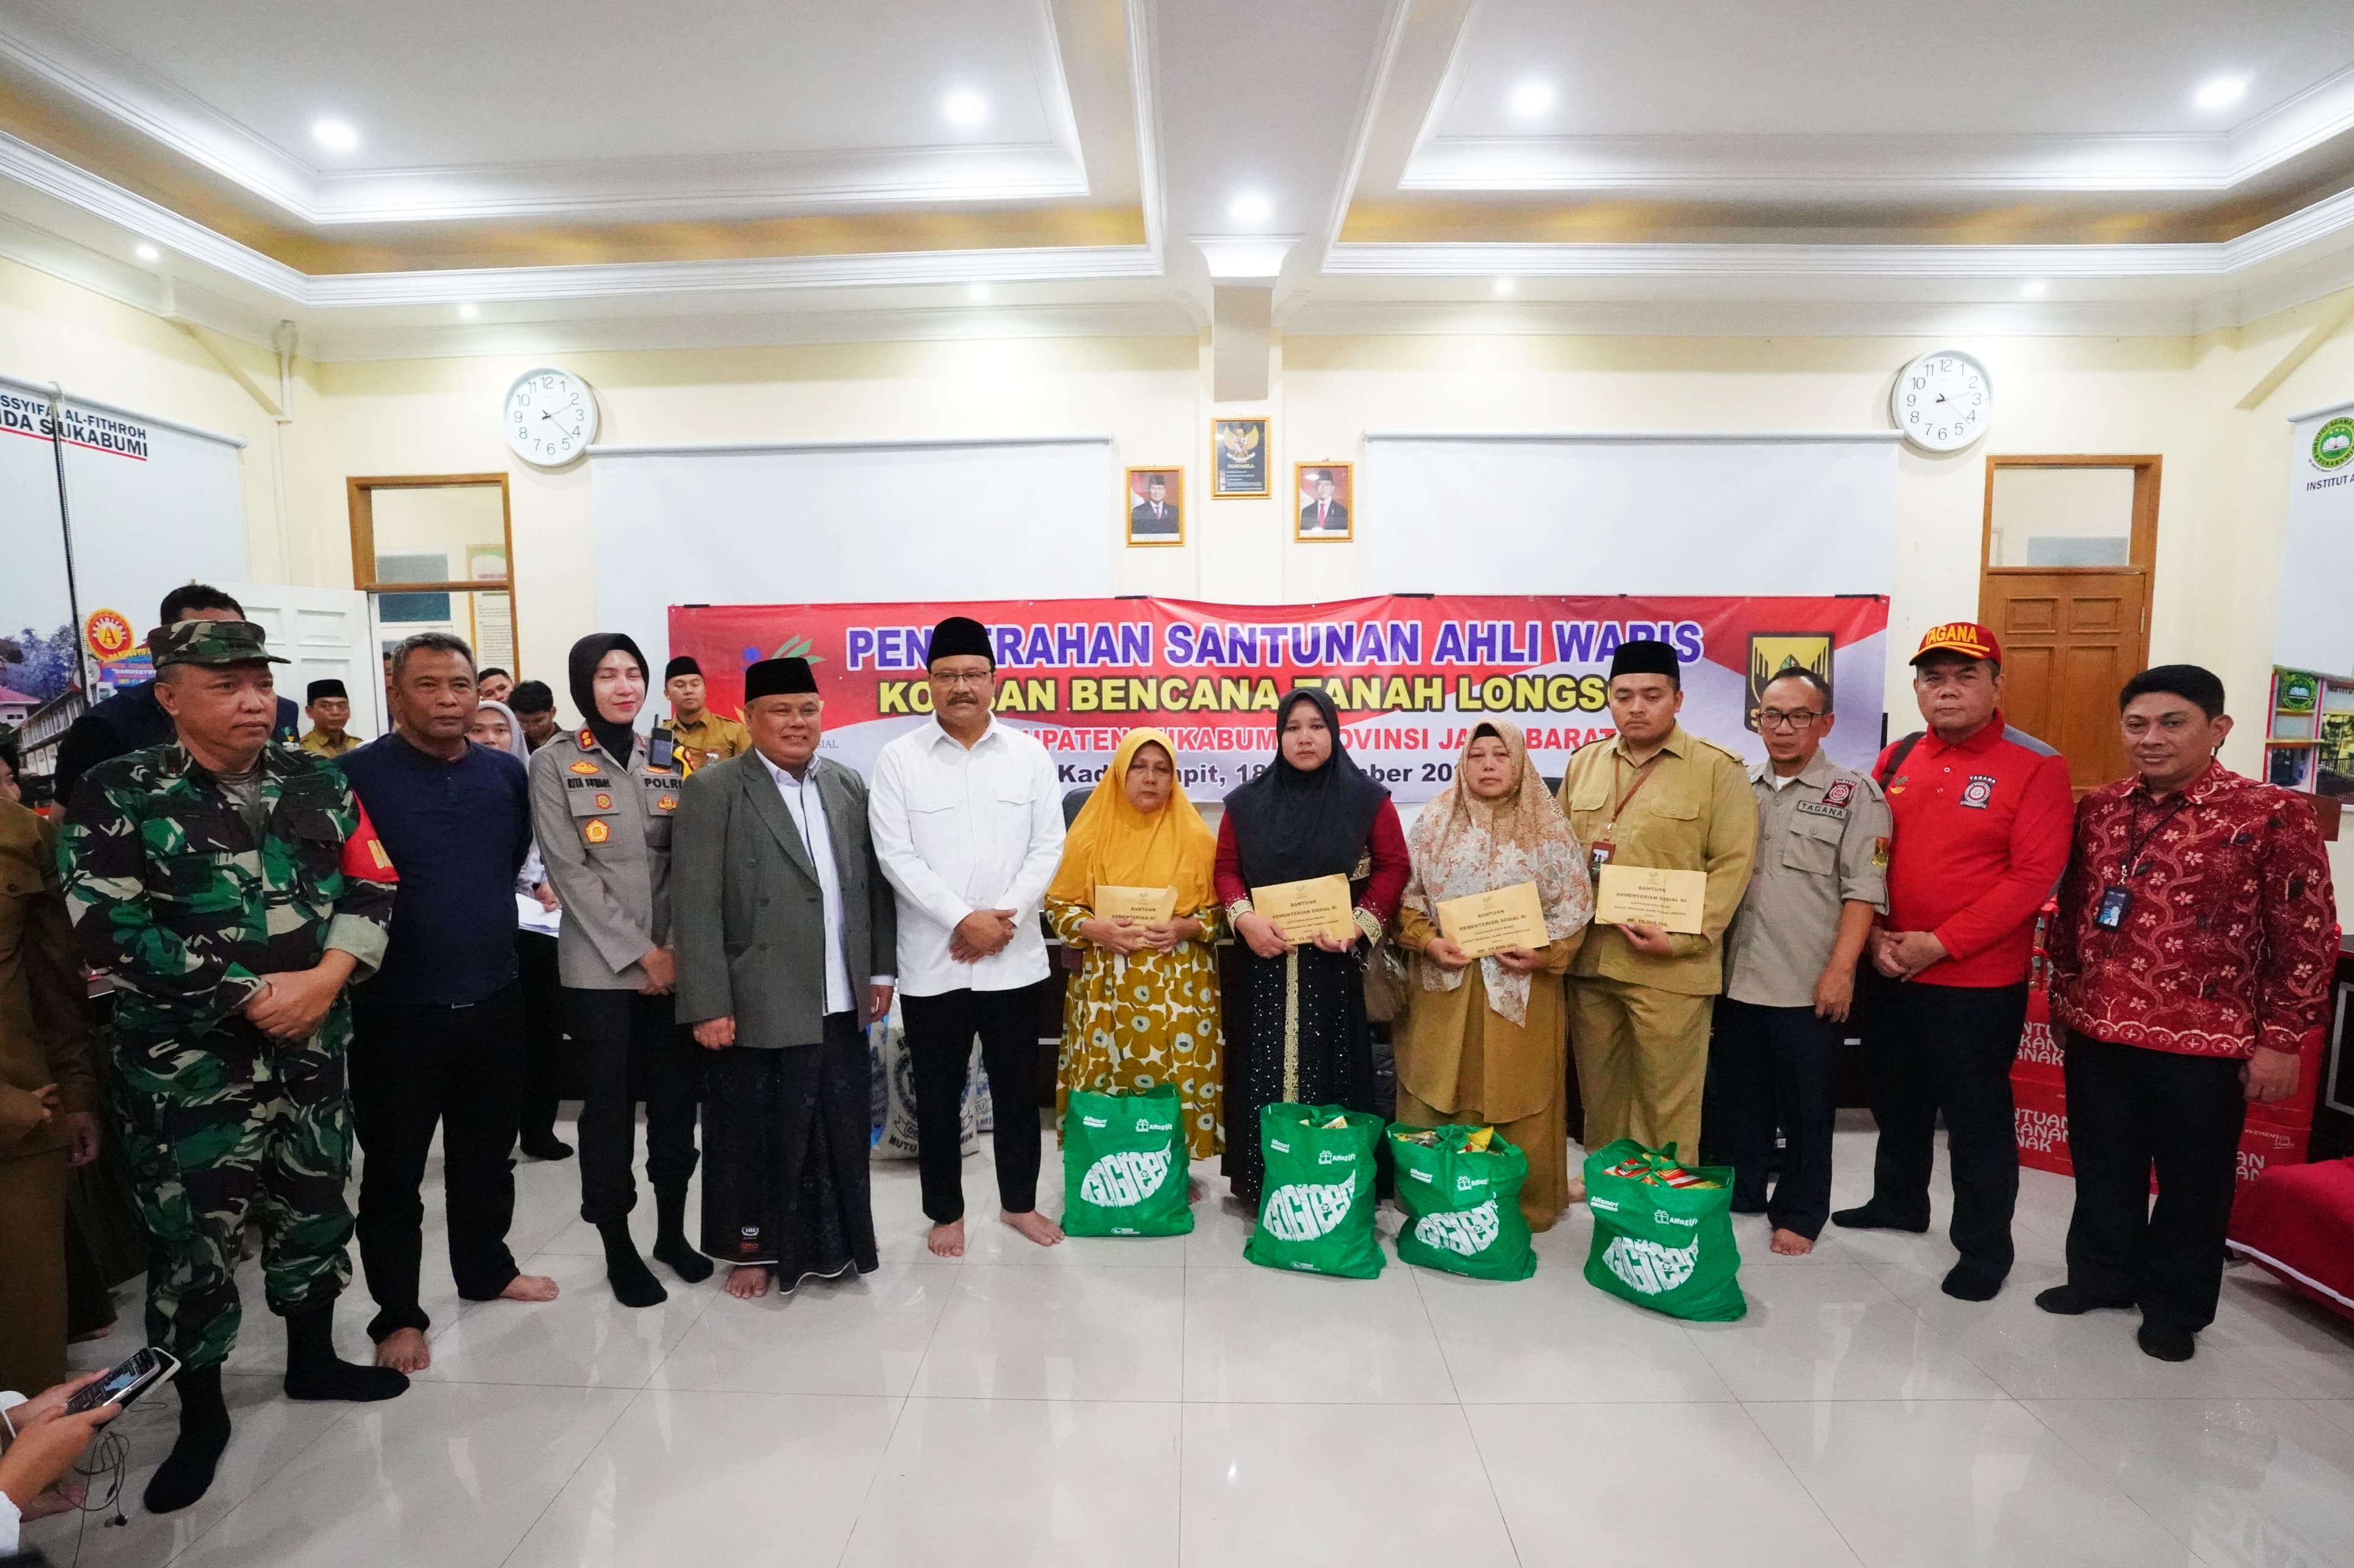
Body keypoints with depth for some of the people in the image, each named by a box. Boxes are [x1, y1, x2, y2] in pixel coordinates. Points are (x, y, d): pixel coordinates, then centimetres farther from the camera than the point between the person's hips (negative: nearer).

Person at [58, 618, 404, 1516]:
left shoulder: (319, 785, 3)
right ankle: (201, 1413, 28)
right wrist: (249, 996, -17)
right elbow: (108, 927, -14)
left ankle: (312, 1361, 37)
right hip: (187, 1061, -3)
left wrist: (327, 977, -15)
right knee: (192, 1238, 7)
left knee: (315, 1208, 16)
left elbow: (372, 886, 1)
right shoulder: (118, 795, -7)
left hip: (313, 1045, 4)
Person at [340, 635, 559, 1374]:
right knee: (394, 1172, 10)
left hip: (495, 1000, 4)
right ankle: (397, 1313, 27)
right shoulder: (356, 776, -12)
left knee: (488, 1154, 19)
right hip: (397, 1010, -4)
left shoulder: (506, 773, 2)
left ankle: (486, 1269, 39)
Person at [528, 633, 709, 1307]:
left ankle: (672, 1230, 27)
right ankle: (617, 1246, 23)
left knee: (676, 1098, 10)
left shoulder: (669, 760, 7)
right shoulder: (555, 764, -3)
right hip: (600, 966, -3)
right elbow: (570, 872, -8)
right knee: (610, 1104, 6)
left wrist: (678, 945, -6)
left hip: (676, 960, 3)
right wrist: (640, 950, -11)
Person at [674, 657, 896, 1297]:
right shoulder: (713, 789, -7)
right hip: (758, 1006, -4)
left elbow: (874, 882, 10)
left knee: (840, 1132, 14)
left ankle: (830, 1240, 35)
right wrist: (709, 1005, -13)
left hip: (840, 1003, 4)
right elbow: (696, 906, -11)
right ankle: (754, 1249, 32)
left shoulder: (848, 786, 8)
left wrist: (882, 969, 8)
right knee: (755, 1136, 11)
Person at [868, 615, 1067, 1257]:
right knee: (938, 1095, 12)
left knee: (1017, 1088, 14)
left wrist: (1004, 918, -13)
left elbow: (1048, 846, -2)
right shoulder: (897, 759, -2)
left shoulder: (1029, 754, 2)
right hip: (931, 961, -1)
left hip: (1014, 957, 1)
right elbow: (896, 856, -8)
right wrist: (962, 920, -16)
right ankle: (945, 1211, 31)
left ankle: (1019, 1201, 34)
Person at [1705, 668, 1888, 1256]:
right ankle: (1734, 1199, 31)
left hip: (1810, 986, -4)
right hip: (1737, 978, 5)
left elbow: (1863, 892, -9)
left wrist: (1840, 970, -15)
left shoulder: (1853, 794, -3)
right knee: (1736, 1100, 15)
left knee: (1806, 1108, 9)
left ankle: (1798, 1215, 25)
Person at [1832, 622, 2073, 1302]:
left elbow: (2035, 876, -16)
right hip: (1890, 972, 5)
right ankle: (1898, 1201, 41)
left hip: (1979, 983, -5)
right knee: (1895, 1097, 20)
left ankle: (1984, 1248, 26)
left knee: (1977, 1116, 8)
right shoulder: (1897, 759, 5)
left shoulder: (2037, 766, -10)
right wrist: (1874, 935, -6)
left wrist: (1939, 945, -18)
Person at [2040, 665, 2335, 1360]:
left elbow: (2306, 938, -7)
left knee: (2192, 1180, 13)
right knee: (2103, 1167, 17)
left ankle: (2176, 1304, 31)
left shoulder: (2272, 814, -8)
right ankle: (2099, 1274, 35)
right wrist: (2062, 1000, 13)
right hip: (2097, 1031, 4)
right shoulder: (2098, 809, 4)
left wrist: (2281, 1039, -10)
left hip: (2205, 1041, -4)